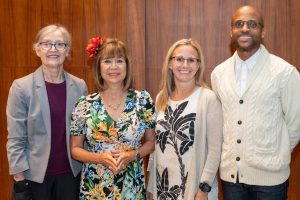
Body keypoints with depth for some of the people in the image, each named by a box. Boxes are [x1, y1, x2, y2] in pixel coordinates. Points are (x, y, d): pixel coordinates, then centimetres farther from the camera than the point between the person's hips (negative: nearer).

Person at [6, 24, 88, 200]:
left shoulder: (80, 86, -1)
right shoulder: (21, 87, -9)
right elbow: (15, 139, -8)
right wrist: (20, 180, -9)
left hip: (71, 173, 2)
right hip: (34, 175, -2)